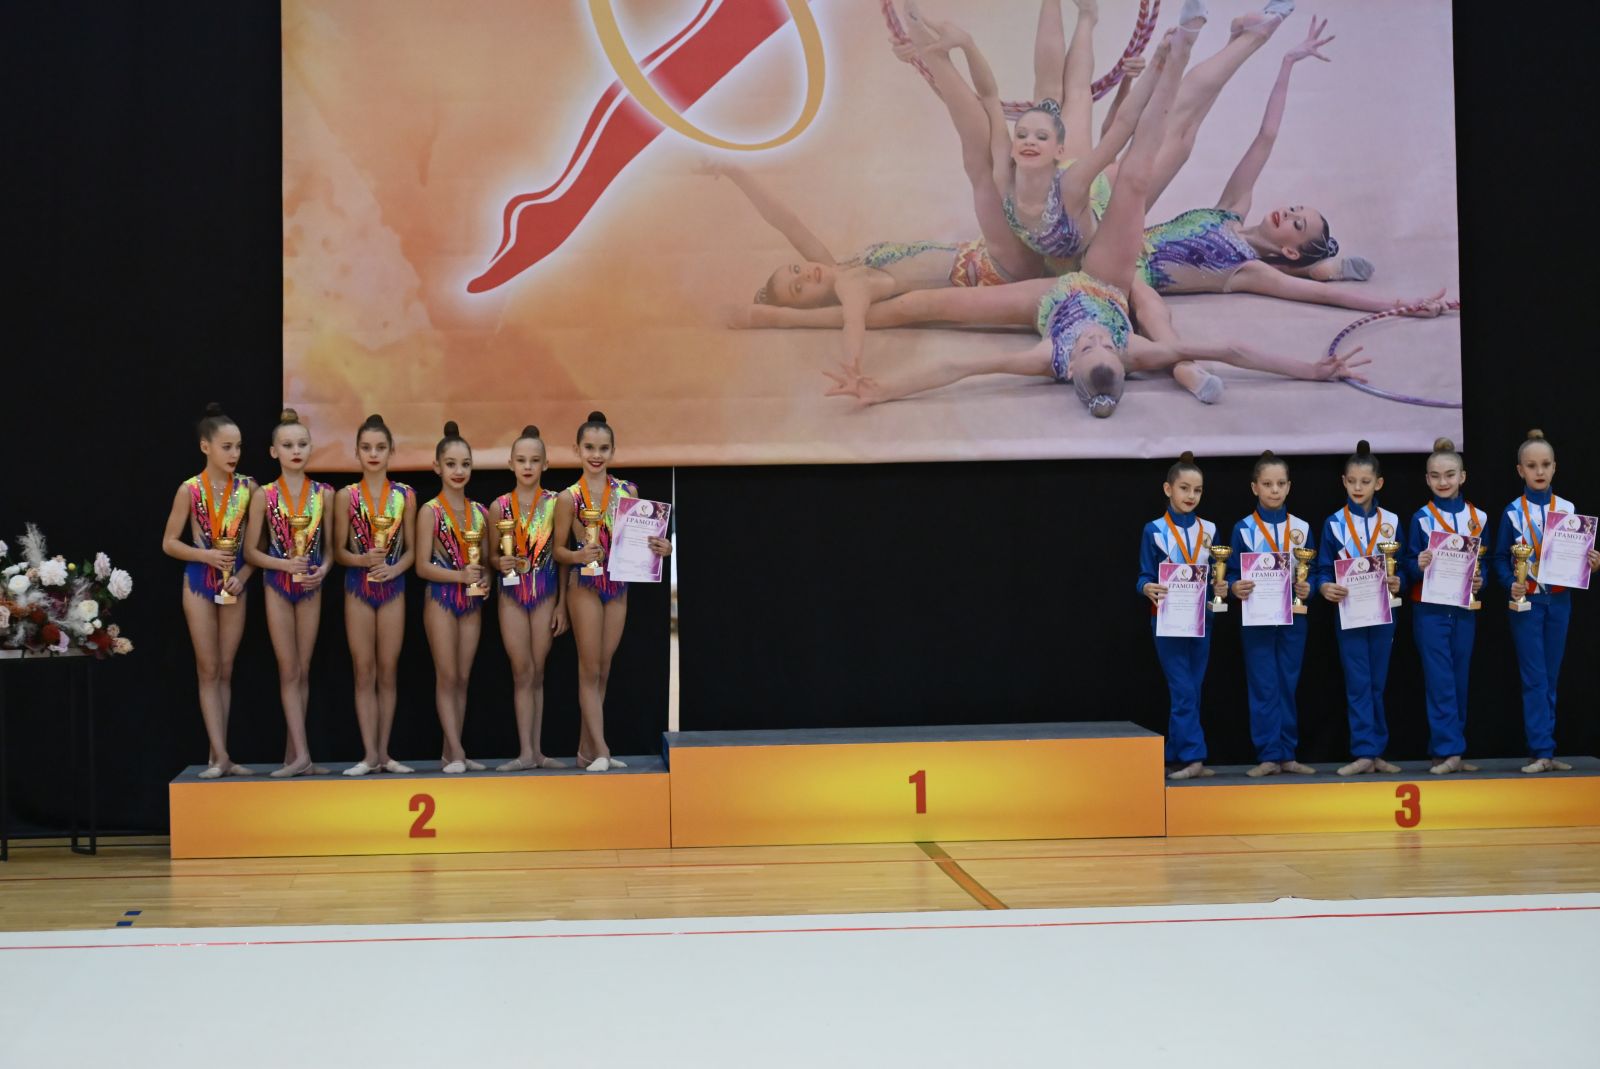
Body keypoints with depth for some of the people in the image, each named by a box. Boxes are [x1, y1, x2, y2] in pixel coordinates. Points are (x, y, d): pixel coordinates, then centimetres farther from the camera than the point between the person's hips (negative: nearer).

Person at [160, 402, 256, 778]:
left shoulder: (248, 488, -2)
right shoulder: (190, 490, -7)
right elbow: (169, 543, -3)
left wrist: (241, 576, -12)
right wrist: (207, 556, -17)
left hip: (235, 584, 2)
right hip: (200, 583, -2)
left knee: (226, 671, 7)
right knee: (208, 671, 0)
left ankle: (219, 756, 10)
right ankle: (220, 756, -2)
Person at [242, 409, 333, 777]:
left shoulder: (324, 494, 1)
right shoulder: (264, 496, -5)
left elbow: (331, 545, 7)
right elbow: (251, 551, -3)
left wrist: (323, 569, -13)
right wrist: (286, 564, -17)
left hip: (311, 587, 2)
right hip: (278, 586, -2)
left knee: (303, 671, 6)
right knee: (289, 671, -4)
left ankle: (292, 753, 13)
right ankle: (301, 753, -9)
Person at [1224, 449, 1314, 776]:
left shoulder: (1302, 528, 6)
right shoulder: (1243, 529, 0)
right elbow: (1232, 574, -1)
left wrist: (1308, 589, -12)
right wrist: (1236, 588, -22)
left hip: (1293, 617, 2)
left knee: (1288, 686, 7)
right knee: (1263, 688, -1)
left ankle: (1287, 754, 13)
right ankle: (1268, 756, 3)